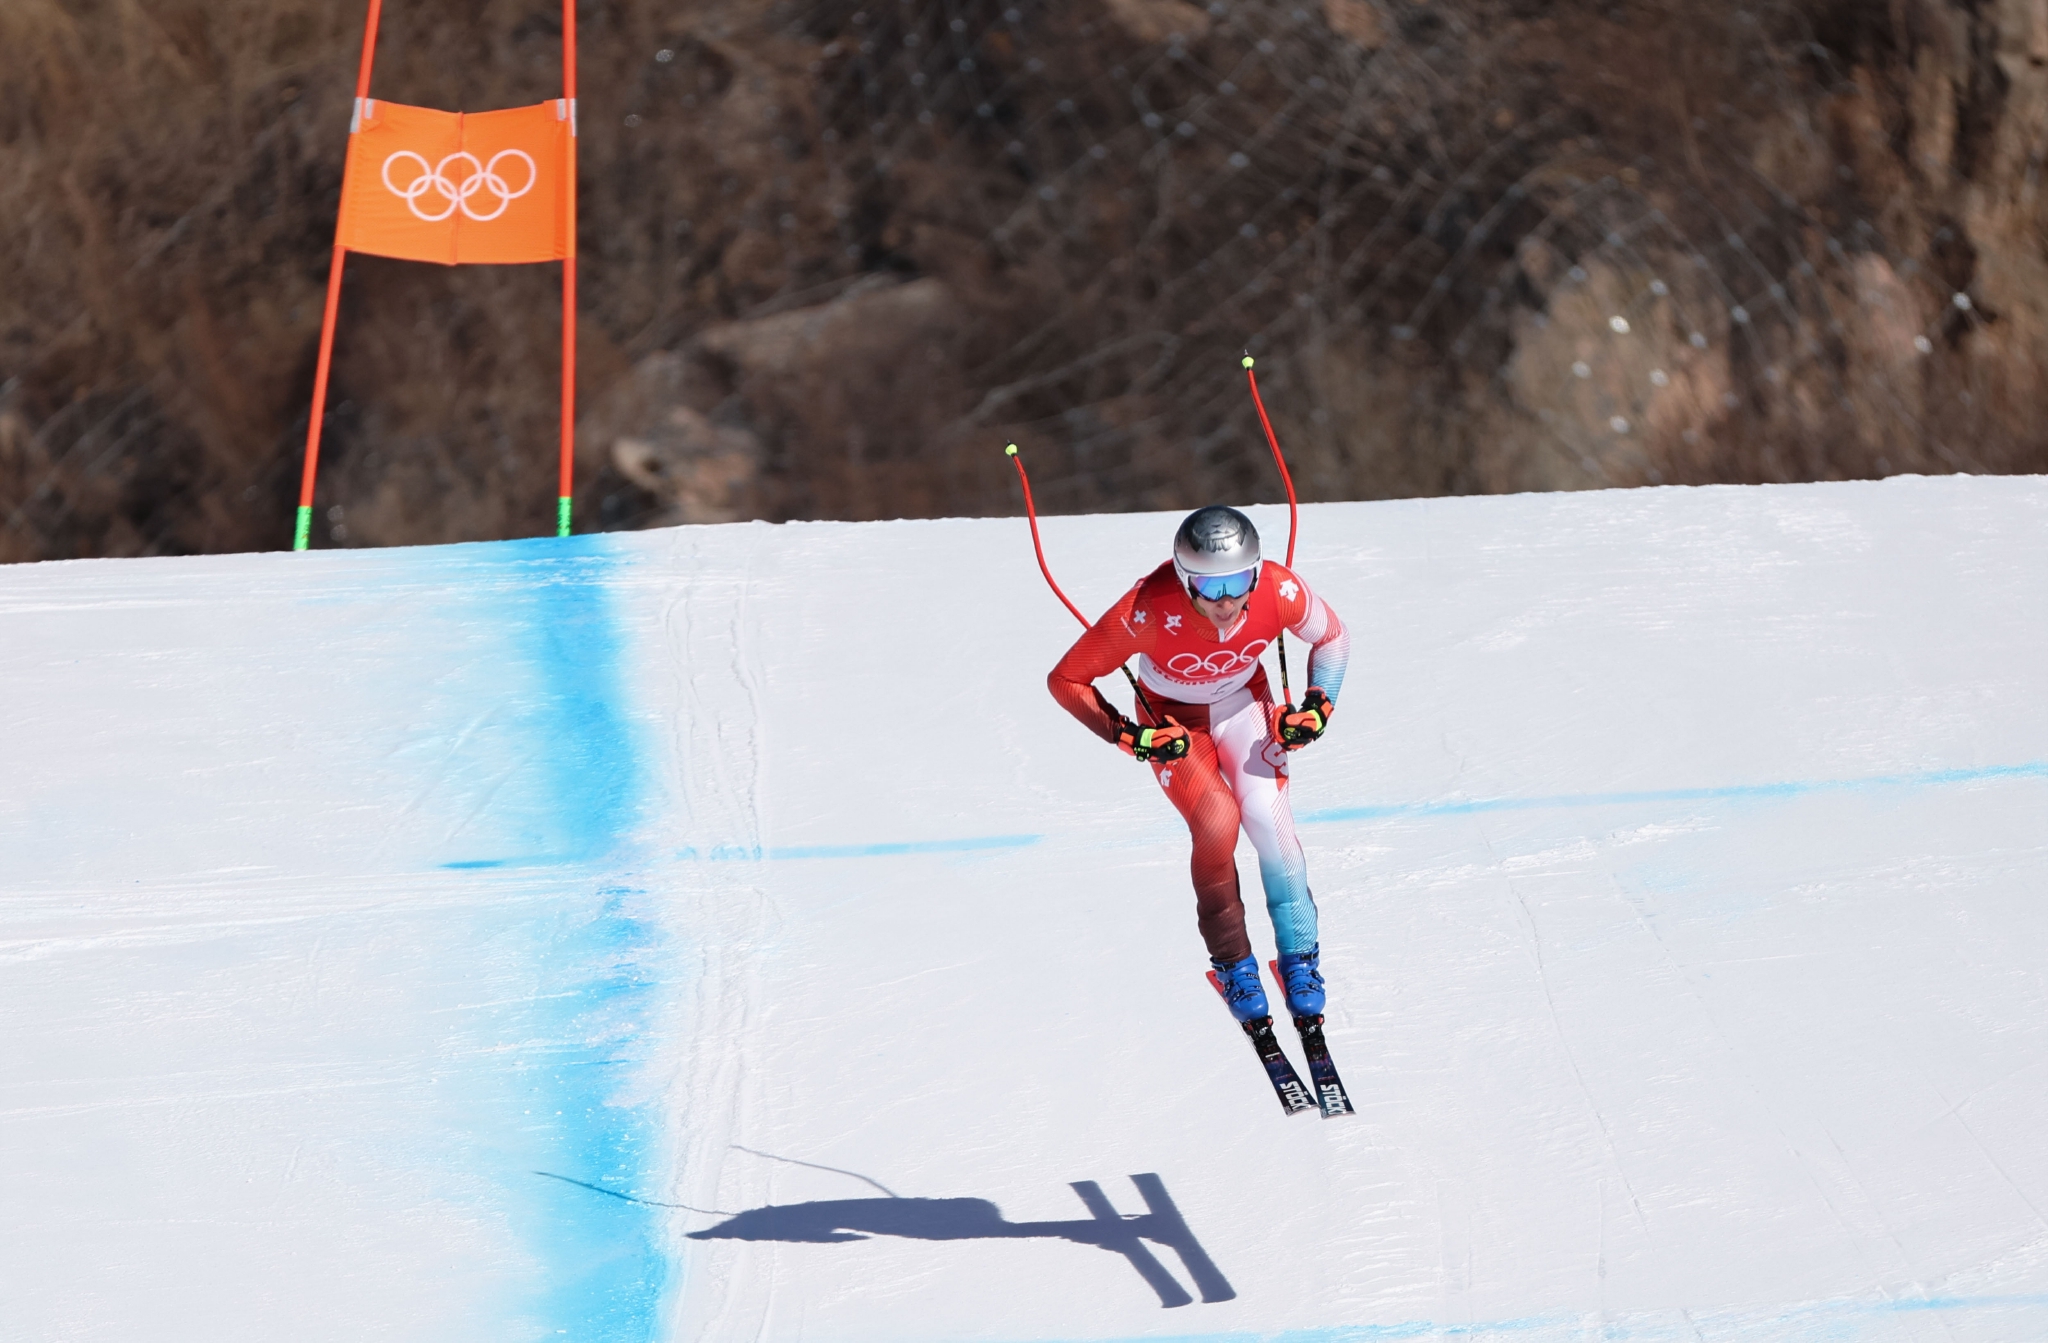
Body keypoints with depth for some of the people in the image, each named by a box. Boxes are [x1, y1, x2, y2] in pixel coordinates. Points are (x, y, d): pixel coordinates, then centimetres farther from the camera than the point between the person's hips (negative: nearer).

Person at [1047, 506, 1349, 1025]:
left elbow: (1331, 638, -6)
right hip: (1171, 716, -2)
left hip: (1242, 701, 2)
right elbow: (1066, 679, -26)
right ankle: (1232, 961, 1)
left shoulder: (1279, 593, -31)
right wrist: (1128, 737, -30)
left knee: (1268, 817, -18)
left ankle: (1300, 956, -1)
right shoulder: (1149, 611, -40)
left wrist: (1318, 707, -18)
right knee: (1217, 822, -21)